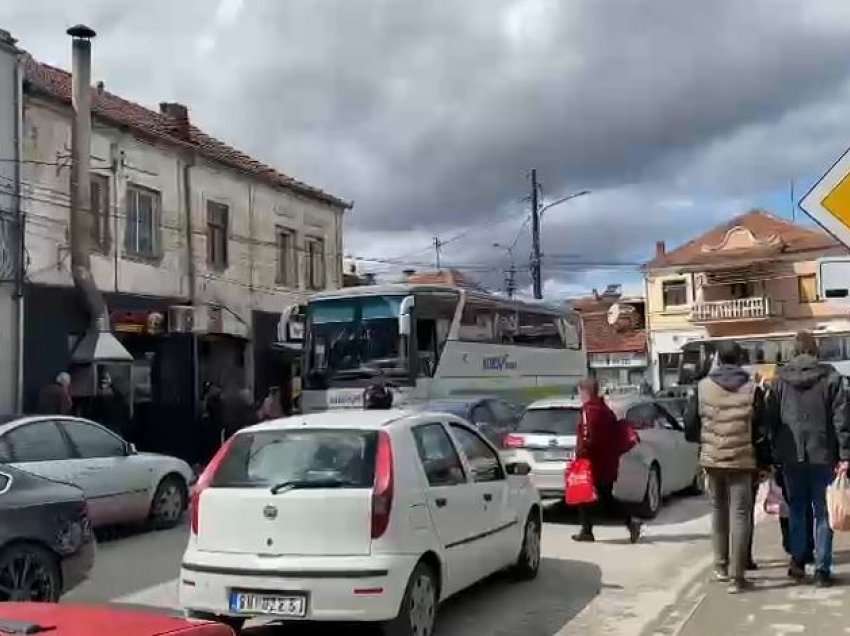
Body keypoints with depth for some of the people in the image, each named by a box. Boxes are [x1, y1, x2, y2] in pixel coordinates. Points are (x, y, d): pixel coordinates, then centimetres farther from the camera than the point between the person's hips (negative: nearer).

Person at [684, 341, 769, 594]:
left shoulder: (702, 387, -3)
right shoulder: (752, 390, -7)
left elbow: (690, 426, 1)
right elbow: (761, 432, -5)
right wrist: (764, 462, 7)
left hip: (712, 459, 2)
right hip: (742, 460, -2)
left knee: (719, 510, 19)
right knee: (740, 515, 2)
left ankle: (721, 565, 27)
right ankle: (736, 576, 0)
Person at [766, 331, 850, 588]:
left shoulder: (781, 381, 2)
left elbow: (772, 420, 4)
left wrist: (775, 454, 10)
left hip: (791, 457, 2)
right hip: (822, 456, -2)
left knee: (796, 510, 14)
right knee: (823, 513, 5)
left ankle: (798, 561, 12)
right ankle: (822, 570, 4)